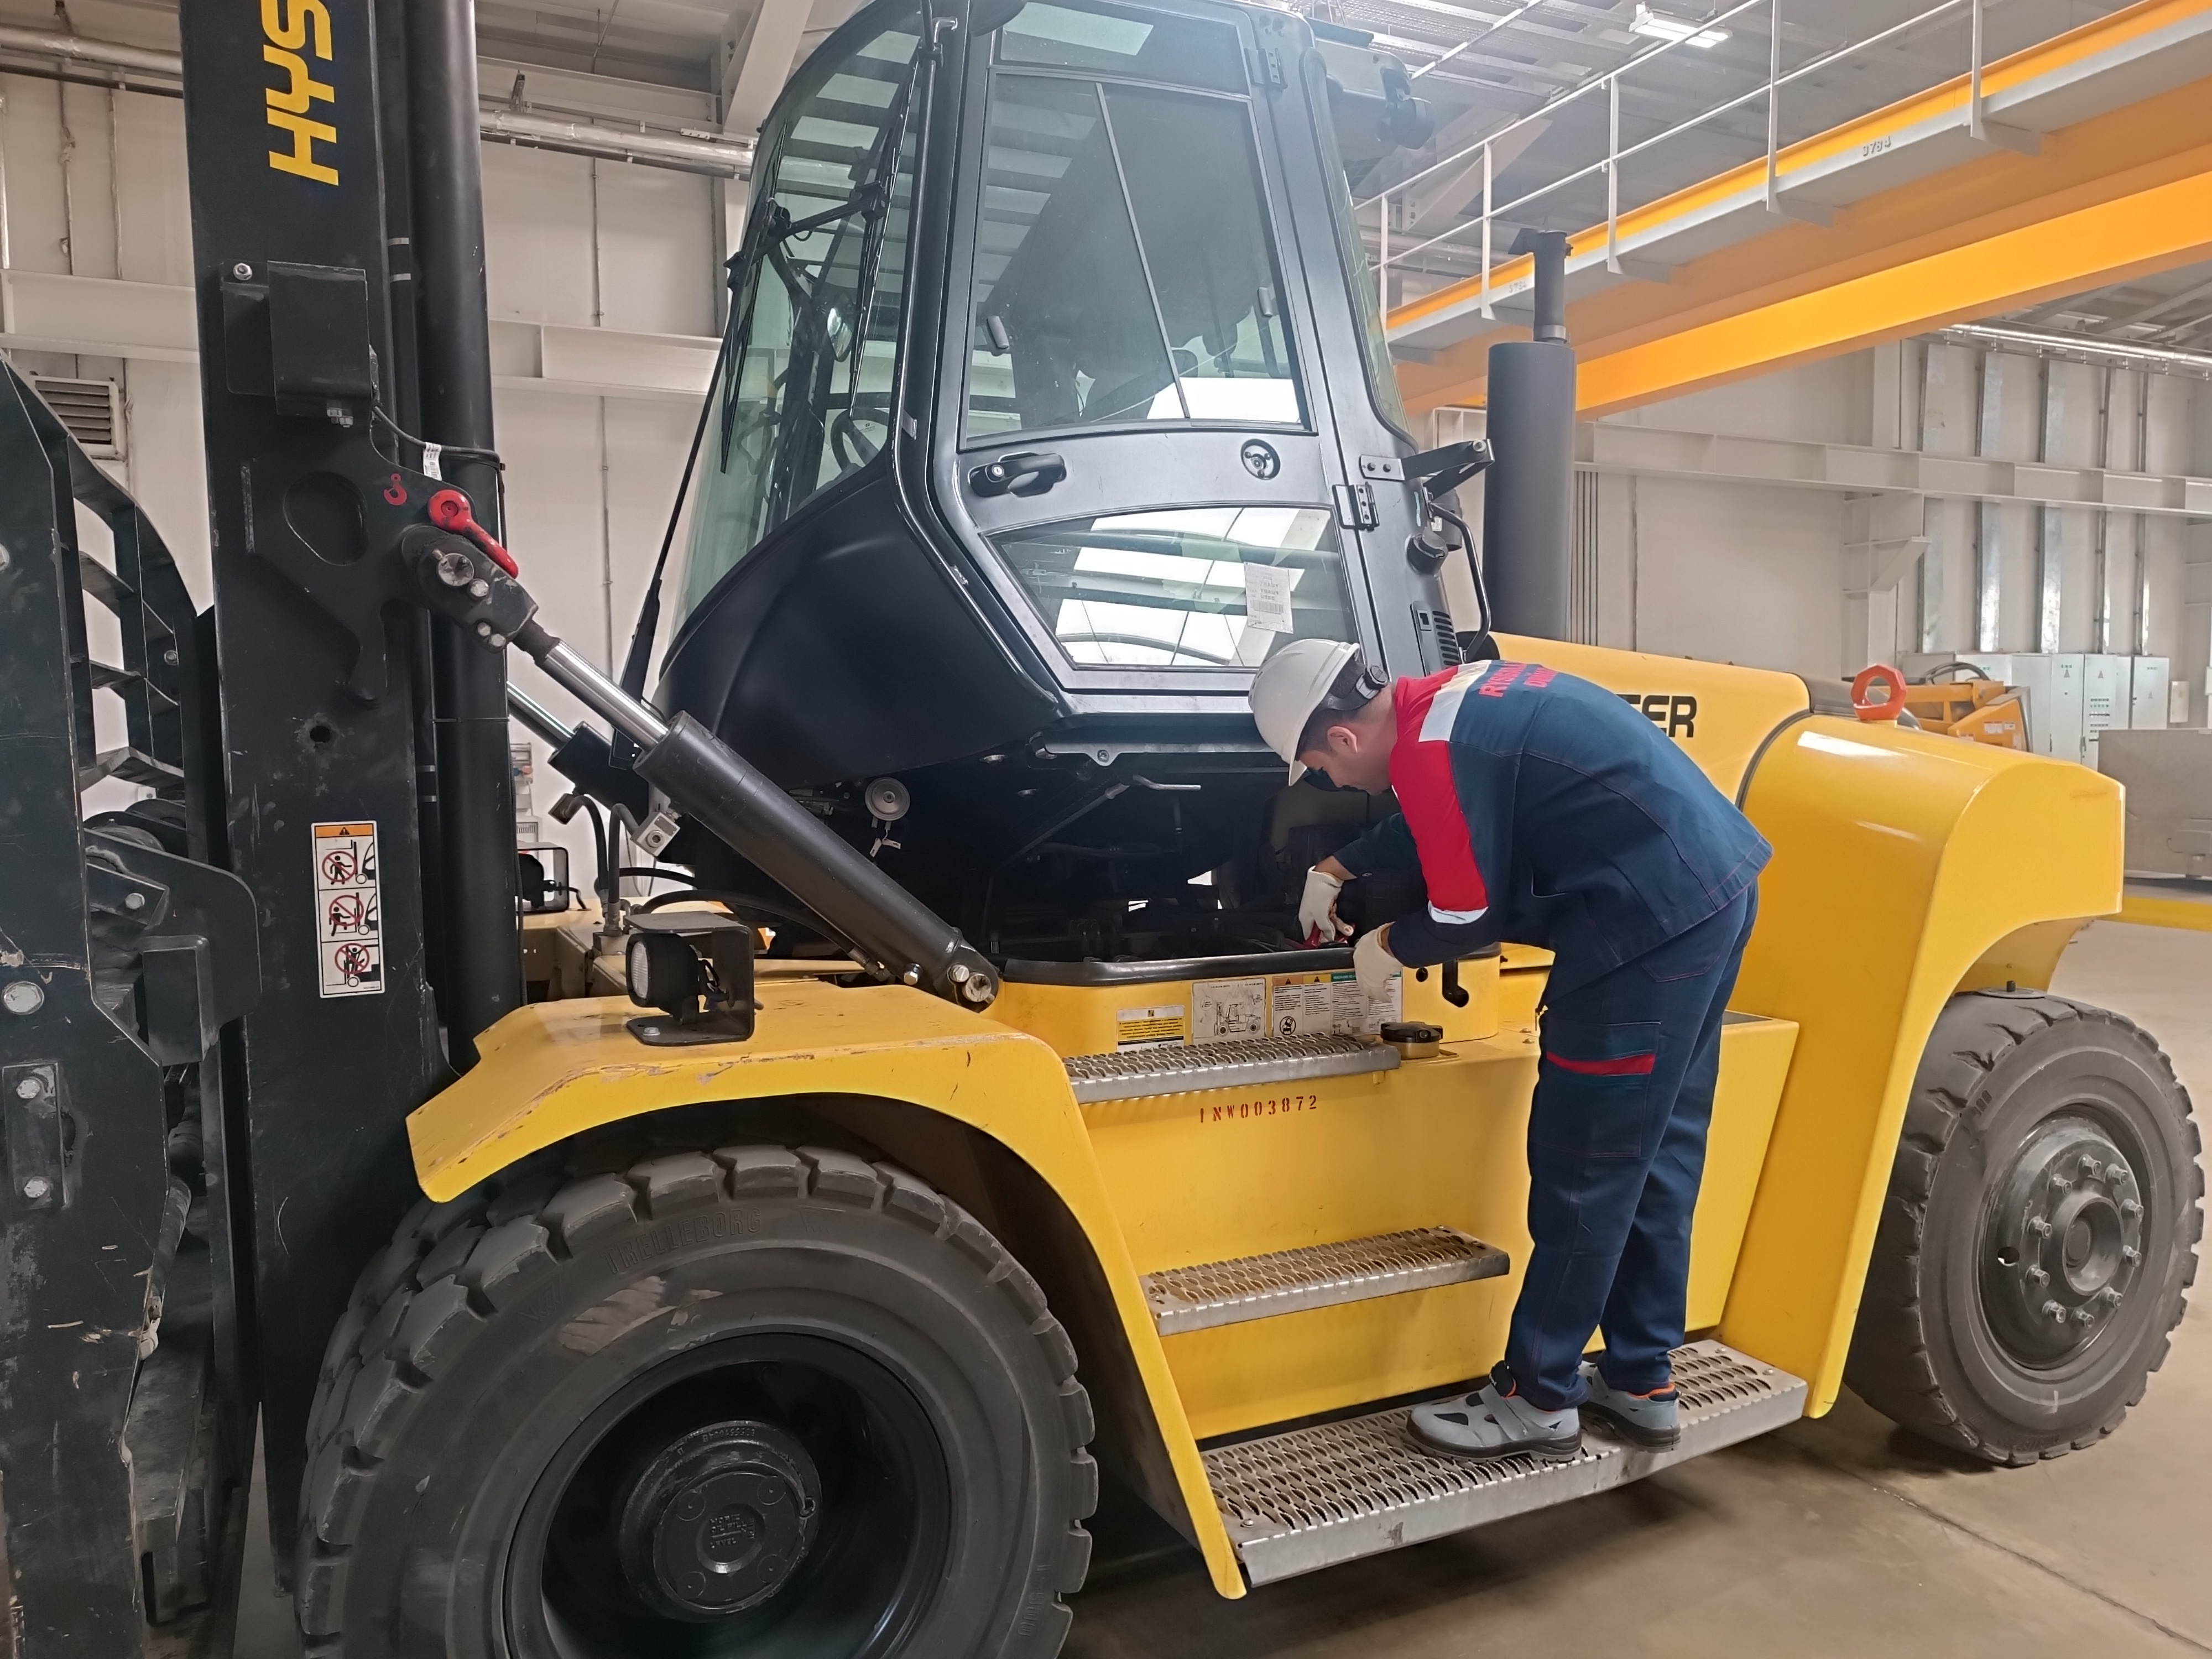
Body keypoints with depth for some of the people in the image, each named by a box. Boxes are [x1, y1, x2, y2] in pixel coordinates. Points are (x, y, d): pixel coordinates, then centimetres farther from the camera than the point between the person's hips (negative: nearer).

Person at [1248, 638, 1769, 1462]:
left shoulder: (1431, 749, -17)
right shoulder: (1451, 701, 13)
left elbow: (1469, 917, -12)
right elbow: (1430, 826, 31)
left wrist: (1390, 947, 7)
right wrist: (1336, 870, 39)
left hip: (1655, 921, -10)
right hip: (1712, 888, 11)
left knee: (1581, 1168, 0)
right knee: (1658, 1154, 16)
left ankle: (1537, 1399, 13)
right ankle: (1641, 1383, 28)